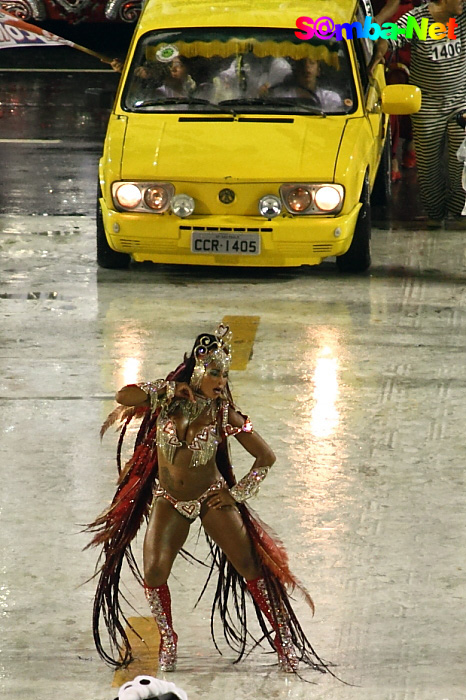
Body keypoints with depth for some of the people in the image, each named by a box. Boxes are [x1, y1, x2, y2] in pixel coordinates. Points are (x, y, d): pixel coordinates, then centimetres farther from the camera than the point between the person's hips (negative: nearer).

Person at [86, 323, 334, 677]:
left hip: (212, 498, -1)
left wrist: (239, 493, -8)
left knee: (251, 566, -9)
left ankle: (282, 634, 2)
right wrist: (169, 391, -20)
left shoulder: (224, 413, -11)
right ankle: (168, 640, 13)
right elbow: (123, 397, -17)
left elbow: (267, 456, -6)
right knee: (153, 573, -10)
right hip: (169, 502, 1)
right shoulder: (168, 396, -6)